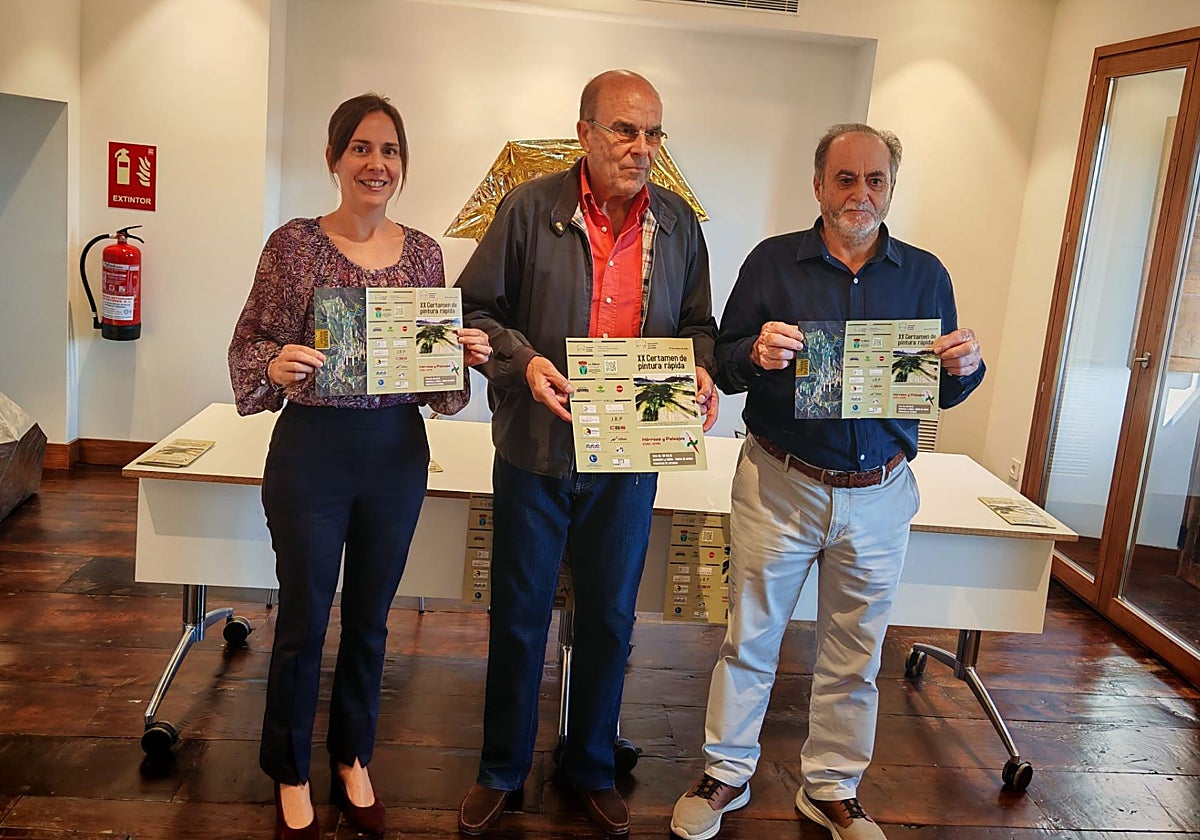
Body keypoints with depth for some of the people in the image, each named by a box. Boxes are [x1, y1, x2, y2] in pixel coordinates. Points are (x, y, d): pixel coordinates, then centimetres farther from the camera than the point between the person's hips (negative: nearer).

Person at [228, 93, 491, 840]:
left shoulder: (423, 251, 3)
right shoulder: (294, 244, -6)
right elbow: (249, 344, -4)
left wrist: (465, 355, -12)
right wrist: (275, 366, -25)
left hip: (397, 451, 3)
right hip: (312, 449, -3)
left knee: (370, 618, 17)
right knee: (304, 619, 9)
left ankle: (354, 760, 38)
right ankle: (292, 775, 32)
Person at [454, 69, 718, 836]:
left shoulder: (678, 224, 3)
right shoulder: (530, 209, -7)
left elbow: (697, 323, 12)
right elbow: (475, 309, -3)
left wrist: (700, 369, -9)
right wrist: (523, 360, -20)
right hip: (537, 451, -2)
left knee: (610, 618, 15)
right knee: (520, 616, 12)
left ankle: (592, 767, 37)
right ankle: (502, 770, 33)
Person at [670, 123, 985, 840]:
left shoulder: (924, 275, 4)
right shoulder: (774, 261, -1)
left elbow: (945, 392, 8)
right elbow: (724, 365, -1)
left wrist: (967, 366, -15)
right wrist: (755, 354, -23)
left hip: (879, 495, 2)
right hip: (778, 485, -1)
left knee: (855, 654, 14)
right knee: (750, 638, 10)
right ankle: (728, 774, 30)